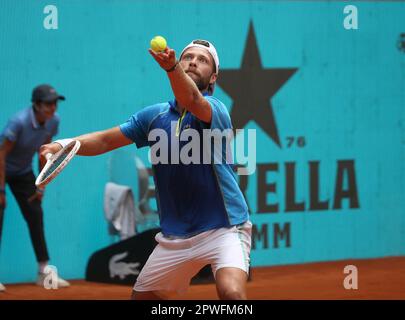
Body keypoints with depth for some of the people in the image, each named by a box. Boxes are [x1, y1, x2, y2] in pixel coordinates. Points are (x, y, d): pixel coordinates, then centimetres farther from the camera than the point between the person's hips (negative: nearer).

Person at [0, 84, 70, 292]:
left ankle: (44, 272, 6)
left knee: (36, 216, 1)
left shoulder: (53, 121, -11)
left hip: (23, 173, 6)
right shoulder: (19, 122, -30)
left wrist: (41, 186, 2)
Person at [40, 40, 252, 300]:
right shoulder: (155, 116, 8)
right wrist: (65, 144, -7)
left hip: (223, 228, -6)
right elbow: (105, 140, 12)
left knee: (231, 292, -31)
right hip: (175, 237, 6)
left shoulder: (215, 110, -11)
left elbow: (191, 100, -34)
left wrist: (171, 67, -54)